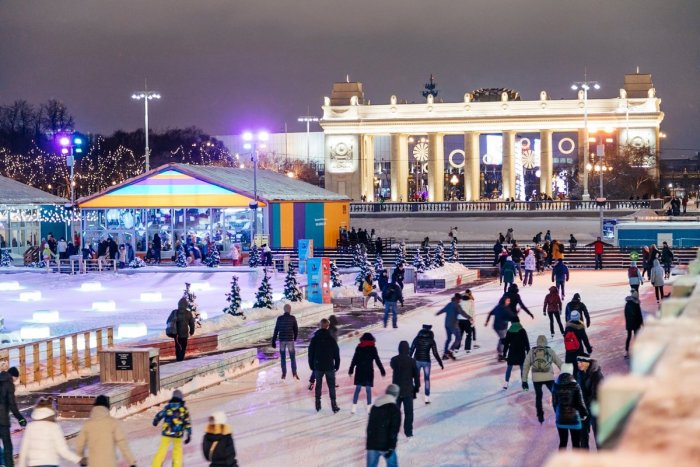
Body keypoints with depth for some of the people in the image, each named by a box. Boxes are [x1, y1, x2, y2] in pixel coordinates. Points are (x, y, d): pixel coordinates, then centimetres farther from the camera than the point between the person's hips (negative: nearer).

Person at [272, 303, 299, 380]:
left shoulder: (279, 318, -3)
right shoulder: (292, 318, -6)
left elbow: (276, 330, -2)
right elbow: (296, 329, 0)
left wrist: (273, 341, 4)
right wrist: (295, 338, 18)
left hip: (282, 340, 1)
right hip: (290, 340, -1)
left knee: (283, 357, 11)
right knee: (292, 357, 7)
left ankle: (284, 373, 10)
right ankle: (294, 373, 1)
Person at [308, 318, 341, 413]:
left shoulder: (314, 339, -3)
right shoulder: (331, 339, -8)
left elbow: (310, 353, 3)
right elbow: (336, 353, -4)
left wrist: (311, 366, 13)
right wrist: (337, 365, 7)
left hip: (318, 366, 2)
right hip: (330, 366, -2)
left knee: (318, 385, 12)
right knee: (331, 386, 5)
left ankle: (318, 405, 14)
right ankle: (334, 406, 4)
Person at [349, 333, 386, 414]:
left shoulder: (359, 347, 2)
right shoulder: (373, 348, -5)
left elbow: (354, 360, 5)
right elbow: (377, 361, -4)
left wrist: (351, 370, 13)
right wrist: (382, 371, 3)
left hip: (359, 371, 2)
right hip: (369, 371, -2)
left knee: (357, 389, 9)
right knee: (368, 389, 4)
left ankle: (354, 407, 6)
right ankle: (369, 408, 5)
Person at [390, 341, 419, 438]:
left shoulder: (394, 360, -6)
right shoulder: (411, 361, -11)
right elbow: (416, 375, -6)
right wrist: (417, 387, 5)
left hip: (396, 389, 2)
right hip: (408, 390, -2)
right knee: (408, 412, 4)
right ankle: (408, 431, 3)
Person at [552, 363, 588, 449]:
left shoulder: (556, 386, -3)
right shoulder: (575, 386, -13)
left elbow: (554, 402, 3)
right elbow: (580, 402, -10)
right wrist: (584, 413, 7)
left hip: (561, 418, 4)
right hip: (574, 418, -4)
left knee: (563, 442, 15)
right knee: (576, 443, 6)